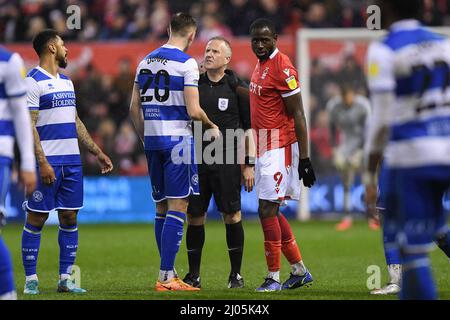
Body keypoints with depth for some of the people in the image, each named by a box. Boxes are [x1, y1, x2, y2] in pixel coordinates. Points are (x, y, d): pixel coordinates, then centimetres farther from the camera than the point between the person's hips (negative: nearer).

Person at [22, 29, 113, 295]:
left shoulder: (66, 81, 17)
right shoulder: (33, 82, -8)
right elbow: (29, 126, -13)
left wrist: (97, 152, 19)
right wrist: (42, 162, -20)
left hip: (72, 162, 8)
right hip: (47, 163, -8)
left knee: (70, 218, 6)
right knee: (37, 219, -3)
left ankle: (66, 278, 11)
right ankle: (31, 280, 2)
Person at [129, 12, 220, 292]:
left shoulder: (147, 61, 12)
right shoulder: (187, 63, -9)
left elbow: (134, 107, 14)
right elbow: (193, 110, -15)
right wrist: (212, 127, 4)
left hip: (152, 139, 7)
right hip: (178, 139, -7)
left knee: (162, 207, 13)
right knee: (178, 207, -6)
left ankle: (167, 274, 16)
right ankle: (166, 277, -10)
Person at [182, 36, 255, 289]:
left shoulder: (238, 89, 0)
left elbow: (250, 128, 1)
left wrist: (250, 165, -4)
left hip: (227, 163, -3)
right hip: (196, 161, 3)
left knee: (232, 215, -3)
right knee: (195, 217, 3)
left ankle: (236, 274, 8)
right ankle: (194, 275, 11)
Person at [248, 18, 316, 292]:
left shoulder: (282, 68, -15)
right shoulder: (261, 65, 13)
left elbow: (298, 116, -16)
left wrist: (304, 158, -17)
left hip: (279, 147, -10)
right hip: (263, 147, 10)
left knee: (267, 210, -10)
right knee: (271, 212, 12)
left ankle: (274, 277, -4)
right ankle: (300, 271, 21)